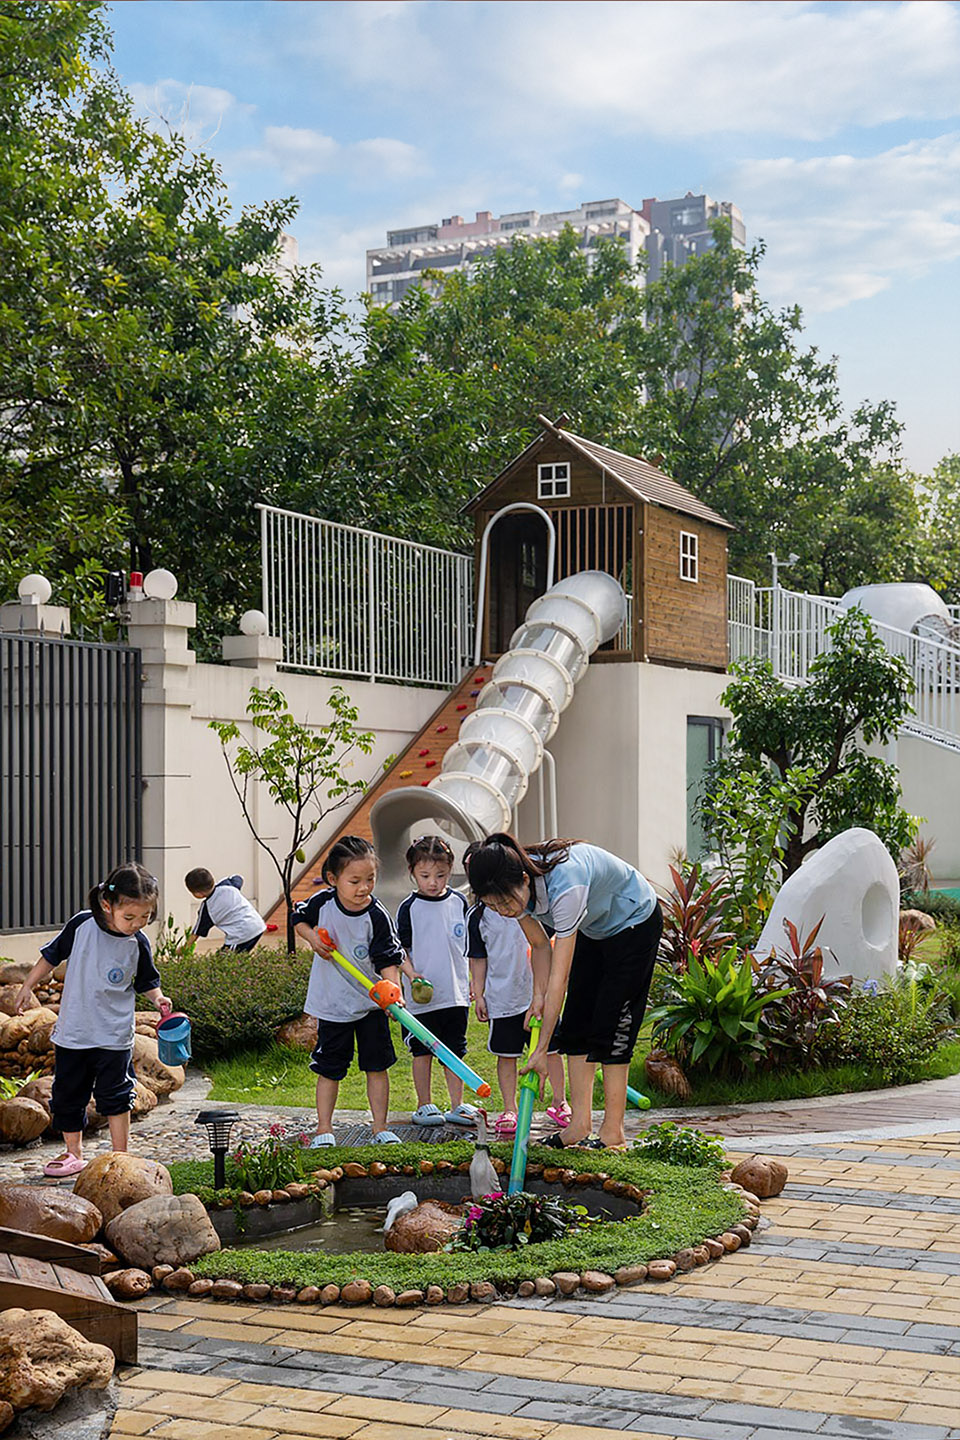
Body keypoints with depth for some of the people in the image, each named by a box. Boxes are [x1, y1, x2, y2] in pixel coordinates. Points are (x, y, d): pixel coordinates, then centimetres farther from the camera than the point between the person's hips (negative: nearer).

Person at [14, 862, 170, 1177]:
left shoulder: (138, 944, -10)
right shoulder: (82, 924, -11)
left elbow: (147, 981, 6)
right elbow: (52, 954, 5)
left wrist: (158, 998, -13)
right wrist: (28, 985, 8)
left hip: (114, 1035, -2)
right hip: (73, 1031, 2)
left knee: (114, 1095, -1)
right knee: (67, 1094, 10)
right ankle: (73, 1154, 26)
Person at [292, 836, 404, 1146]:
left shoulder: (377, 916, -16)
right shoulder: (322, 902, -9)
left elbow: (388, 960, -17)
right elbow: (299, 918, 10)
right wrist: (312, 938, -9)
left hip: (371, 1002, -1)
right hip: (331, 1002, 1)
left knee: (376, 1065, 4)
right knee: (329, 1069, 8)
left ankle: (380, 1128, 13)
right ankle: (324, 1130, 16)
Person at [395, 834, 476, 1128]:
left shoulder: (459, 903, 5)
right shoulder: (409, 908, -4)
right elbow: (400, 949, -2)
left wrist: (475, 982, 14)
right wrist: (412, 975, -17)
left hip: (456, 994, 3)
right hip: (422, 996, -3)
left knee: (455, 1050, 10)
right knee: (423, 1050, 4)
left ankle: (456, 1105, 17)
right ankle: (424, 1106, 13)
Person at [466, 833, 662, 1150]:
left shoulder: (565, 885, -43)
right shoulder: (514, 887, -21)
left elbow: (559, 979, -39)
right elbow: (540, 945, -3)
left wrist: (542, 1050, -35)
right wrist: (538, 996, -14)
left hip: (635, 923, -7)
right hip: (594, 928, 7)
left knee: (611, 1025, -10)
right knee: (575, 1021, 1)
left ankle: (613, 1132, -5)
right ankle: (580, 1124, 3)